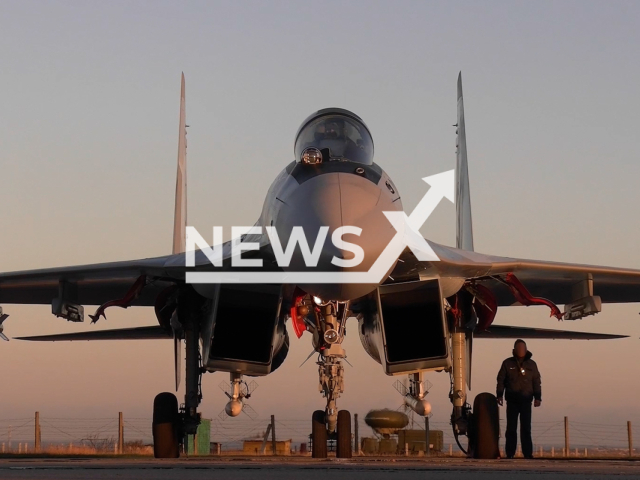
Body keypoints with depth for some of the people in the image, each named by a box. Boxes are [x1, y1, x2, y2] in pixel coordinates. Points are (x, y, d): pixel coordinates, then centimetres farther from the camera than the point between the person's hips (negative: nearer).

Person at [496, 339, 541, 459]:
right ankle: (510, 453, 3)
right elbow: (501, 380, 7)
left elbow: (537, 382, 9)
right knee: (511, 428, 1)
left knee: (526, 428, -2)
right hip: (512, 400, 0)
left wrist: (537, 397, -1)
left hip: (526, 400, 0)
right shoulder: (507, 363, 8)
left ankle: (528, 453, -2)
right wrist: (499, 395, -3)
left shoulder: (531, 364, 10)